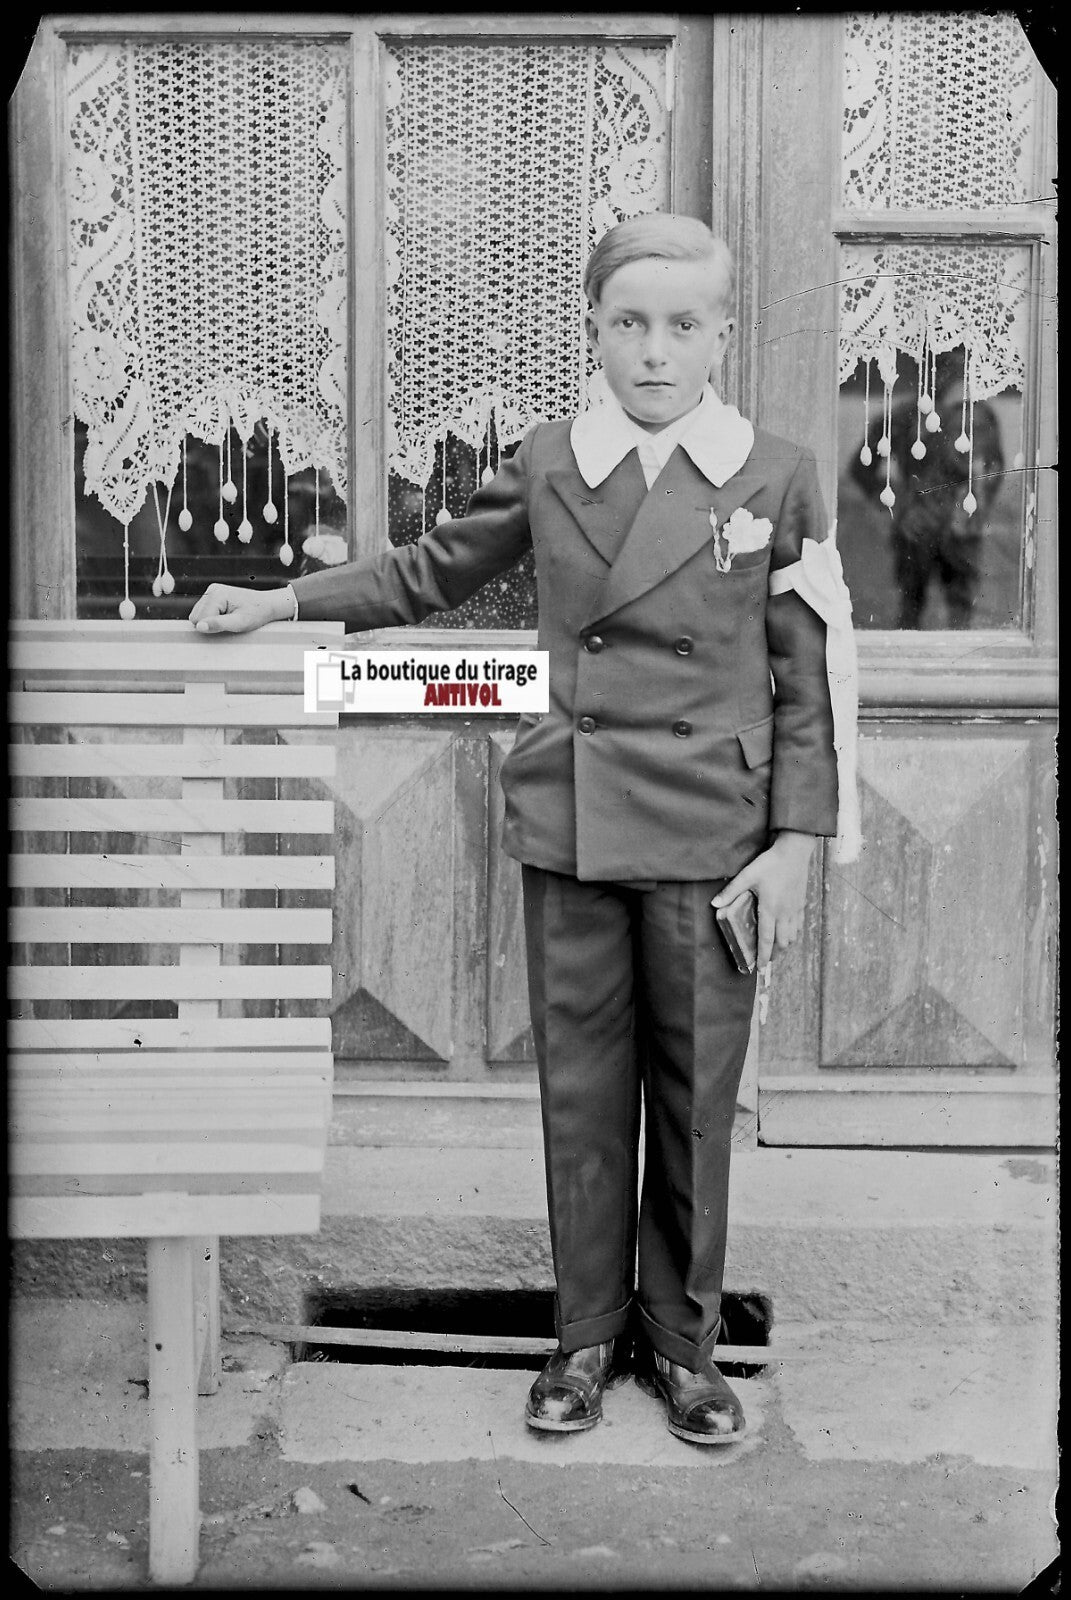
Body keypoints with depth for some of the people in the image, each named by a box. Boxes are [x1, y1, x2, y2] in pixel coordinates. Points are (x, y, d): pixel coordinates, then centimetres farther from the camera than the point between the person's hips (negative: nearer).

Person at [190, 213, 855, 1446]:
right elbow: (431, 573, 18)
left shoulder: (774, 476, -1)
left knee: (695, 1091, 8)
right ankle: (587, 1333, 26)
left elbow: (803, 678, 0)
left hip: (711, 834, -1)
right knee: (582, 1088, 9)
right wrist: (282, 602, 13)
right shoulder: (547, 464, 5)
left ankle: (681, 1338, 26)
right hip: (569, 823, 2)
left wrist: (795, 839, -4)